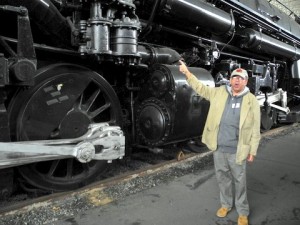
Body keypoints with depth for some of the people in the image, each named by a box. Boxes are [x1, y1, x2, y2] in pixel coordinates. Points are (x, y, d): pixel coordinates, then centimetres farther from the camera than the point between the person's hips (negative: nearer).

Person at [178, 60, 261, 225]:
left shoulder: (251, 101, -7)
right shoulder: (219, 92, 2)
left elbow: (255, 129, -5)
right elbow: (201, 88, 11)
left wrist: (252, 151, -5)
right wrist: (187, 73, 4)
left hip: (236, 150, -3)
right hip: (219, 148, 3)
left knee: (239, 181, 10)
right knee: (222, 178, 18)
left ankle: (243, 212, 29)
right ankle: (226, 204, 40)